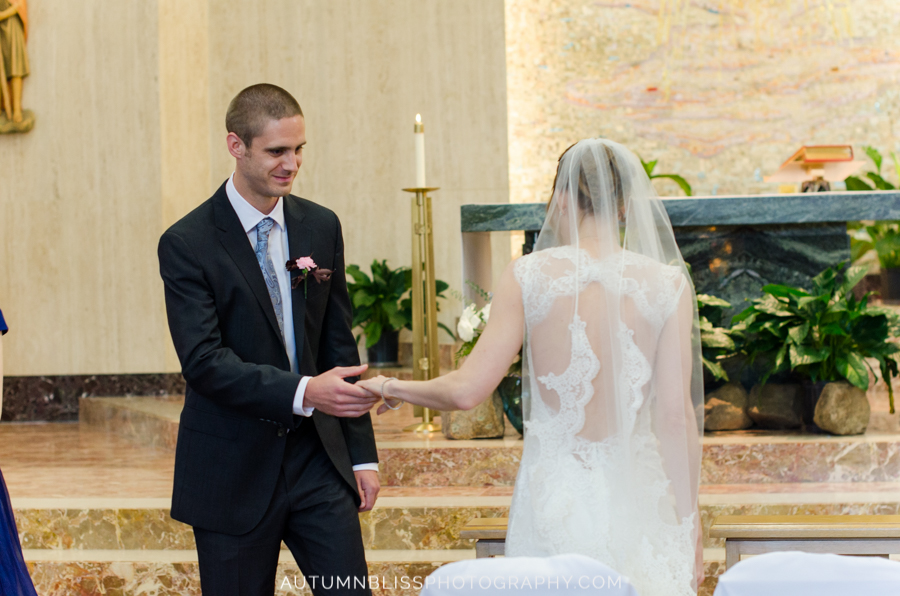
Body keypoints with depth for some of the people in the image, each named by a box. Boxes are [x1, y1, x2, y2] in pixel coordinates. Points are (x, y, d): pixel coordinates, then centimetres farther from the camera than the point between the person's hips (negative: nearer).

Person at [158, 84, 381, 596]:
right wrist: (303, 392, -31)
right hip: (234, 472, -4)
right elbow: (204, 361, -19)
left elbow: (339, 345, 12)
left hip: (318, 458, 4)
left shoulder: (321, 227, 7)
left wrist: (362, 455, 9)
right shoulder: (187, 244, -9)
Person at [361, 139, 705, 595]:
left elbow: (467, 390, -5)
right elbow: (676, 417, -6)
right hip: (636, 502, 0)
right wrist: (689, 526, 2)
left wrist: (392, 388, 14)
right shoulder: (667, 284, -4)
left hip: (552, 500, 0)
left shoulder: (528, 276, -4)